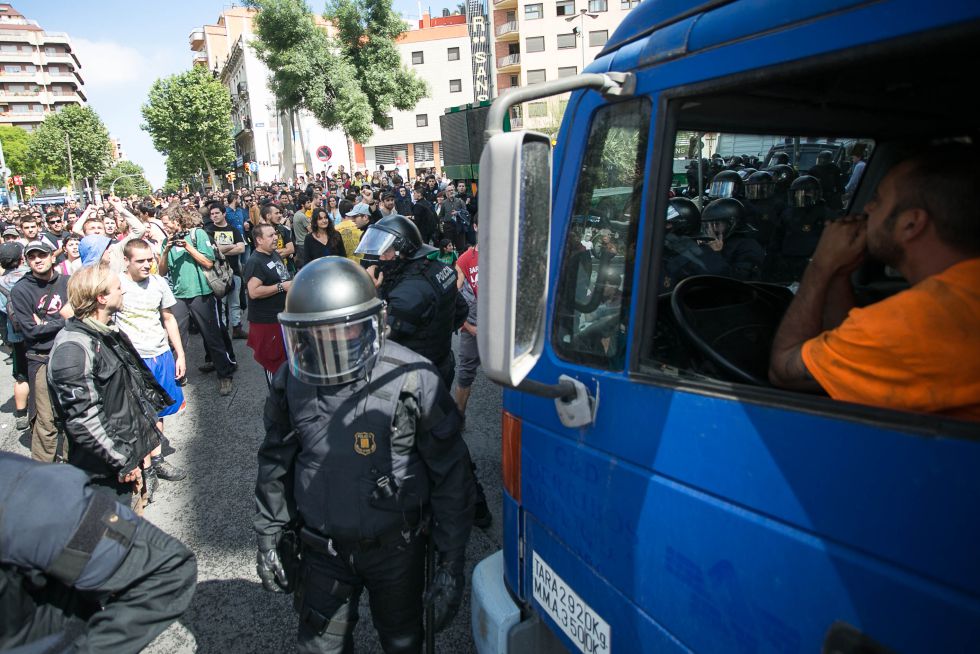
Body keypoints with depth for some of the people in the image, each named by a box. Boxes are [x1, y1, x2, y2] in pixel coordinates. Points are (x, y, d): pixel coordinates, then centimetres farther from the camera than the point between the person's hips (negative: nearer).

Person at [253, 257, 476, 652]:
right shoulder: (292, 382, -8)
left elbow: (451, 475, -15)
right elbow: (275, 464, 7)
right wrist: (269, 539, 10)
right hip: (323, 549, 3)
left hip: (396, 547, -3)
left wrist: (452, 563, -13)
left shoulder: (412, 380, -21)